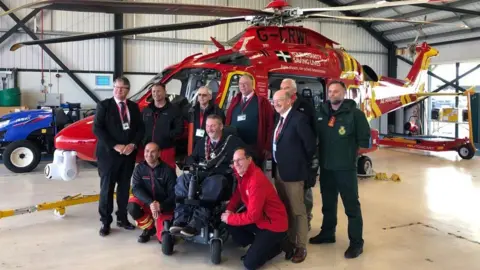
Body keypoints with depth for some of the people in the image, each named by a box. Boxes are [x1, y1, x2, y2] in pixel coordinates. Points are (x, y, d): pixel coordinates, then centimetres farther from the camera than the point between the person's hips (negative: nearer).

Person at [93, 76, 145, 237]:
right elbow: (97, 128, -10)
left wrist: (133, 145, -9)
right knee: (107, 188, 1)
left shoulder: (134, 107, 10)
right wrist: (115, 146, -17)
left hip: (129, 153, 4)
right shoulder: (104, 105, -2)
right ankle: (105, 222, 9)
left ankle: (122, 218, 21)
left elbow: (140, 128, 8)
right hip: (109, 153, -4)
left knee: (125, 188, 10)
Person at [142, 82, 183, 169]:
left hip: (166, 149, -4)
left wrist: (166, 136, -17)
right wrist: (144, 140, 0)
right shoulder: (146, 110, 16)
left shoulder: (174, 109, 0)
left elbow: (179, 129, -7)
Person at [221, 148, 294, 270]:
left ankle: (277, 246, 8)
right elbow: (238, 194, 14)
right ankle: (258, 245, 12)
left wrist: (230, 218, -15)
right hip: (259, 219, 9)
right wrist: (229, 209, -5)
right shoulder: (242, 173, -1)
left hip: (274, 224, -9)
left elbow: (252, 216, -26)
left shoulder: (256, 181, -28)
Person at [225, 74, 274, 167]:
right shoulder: (235, 101, 11)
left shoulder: (262, 102, -4)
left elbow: (270, 125, -7)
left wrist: (268, 147, -11)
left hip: (254, 148, -5)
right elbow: (228, 122, 12)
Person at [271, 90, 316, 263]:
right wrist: (276, 165, 12)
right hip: (279, 170, 9)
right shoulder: (279, 119, 10)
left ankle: (300, 247, 13)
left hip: (293, 171, -9)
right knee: (285, 209, 18)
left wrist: (302, 164, -4)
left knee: (297, 211, 2)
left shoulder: (298, 119, -16)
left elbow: (310, 145, -16)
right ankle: (288, 241, 32)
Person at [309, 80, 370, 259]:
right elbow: (316, 136, 15)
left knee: (351, 205, 1)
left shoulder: (354, 113, -10)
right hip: (325, 167, 6)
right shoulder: (322, 113, 7)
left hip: (346, 167, -6)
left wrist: (349, 151, -5)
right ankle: (327, 234, 35)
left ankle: (356, 243, 11)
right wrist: (321, 154, 7)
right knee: (328, 203, 19)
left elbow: (364, 138, -8)